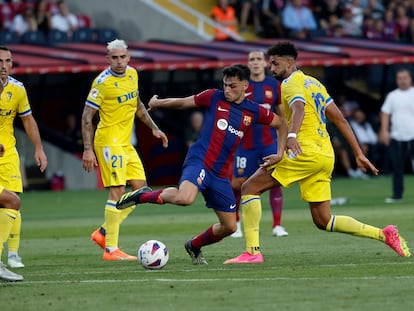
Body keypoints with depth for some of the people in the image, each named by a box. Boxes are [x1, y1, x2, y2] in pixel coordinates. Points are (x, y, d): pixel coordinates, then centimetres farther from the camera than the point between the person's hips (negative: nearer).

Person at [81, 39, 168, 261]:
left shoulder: (132, 74, 8)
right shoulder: (103, 82, -15)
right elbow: (87, 116, -14)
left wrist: (153, 128, 21)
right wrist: (88, 149, -19)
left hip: (126, 143, 8)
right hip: (109, 142, -8)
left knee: (140, 188, 6)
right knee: (118, 191, -12)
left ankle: (103, 233, 14)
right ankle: (111, 249, -10)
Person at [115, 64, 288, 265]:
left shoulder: (254, 112, 8)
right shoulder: (214, 98, 1)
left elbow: (281, 123, 22)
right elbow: (183, 103, 13)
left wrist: (280, 154, 13)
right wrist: (157, 103, 19)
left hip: (220, 173, 5)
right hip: (199, 161, -5)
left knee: (229, 227, 6)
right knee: (185, 198, -37)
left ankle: (194, 246, 33)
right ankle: (144, 196, -11)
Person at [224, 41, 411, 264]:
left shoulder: (291, 84, -4)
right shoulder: (314, 83, 22)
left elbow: (299, 107, -28)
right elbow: (340, 119, 22)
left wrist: (292, 135, -46)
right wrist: (359, 154, 22)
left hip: (306, 152, -9)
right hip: (325, 155, 9)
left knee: (250, 187, -5)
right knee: (323, 221, 13)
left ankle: (252, 251, -14)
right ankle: (384, 234, 7)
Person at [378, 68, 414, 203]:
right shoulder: (392, 96, 11)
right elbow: (385, 113, 10)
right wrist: (384, 131, -2)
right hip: (396, 137, 3)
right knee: (397, 167, 4)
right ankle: (397, 195, 10)